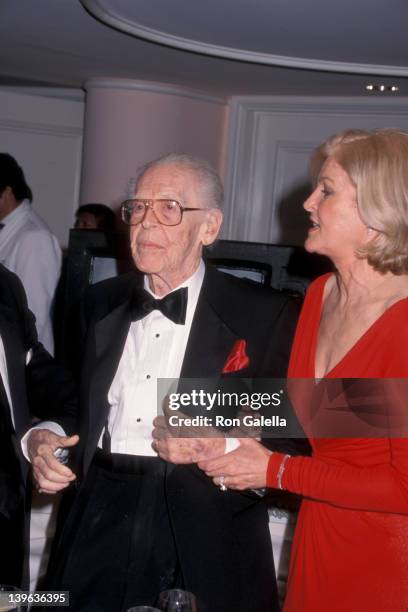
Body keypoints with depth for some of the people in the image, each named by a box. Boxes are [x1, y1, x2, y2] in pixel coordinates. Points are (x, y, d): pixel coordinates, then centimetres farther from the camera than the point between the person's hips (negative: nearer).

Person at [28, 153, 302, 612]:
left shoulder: (263, 314, -3)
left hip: (205, 540, -3)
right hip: (101, 520, 4)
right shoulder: (102, 303, 12)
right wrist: (43, 437, -2)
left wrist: (221, 443, -22)